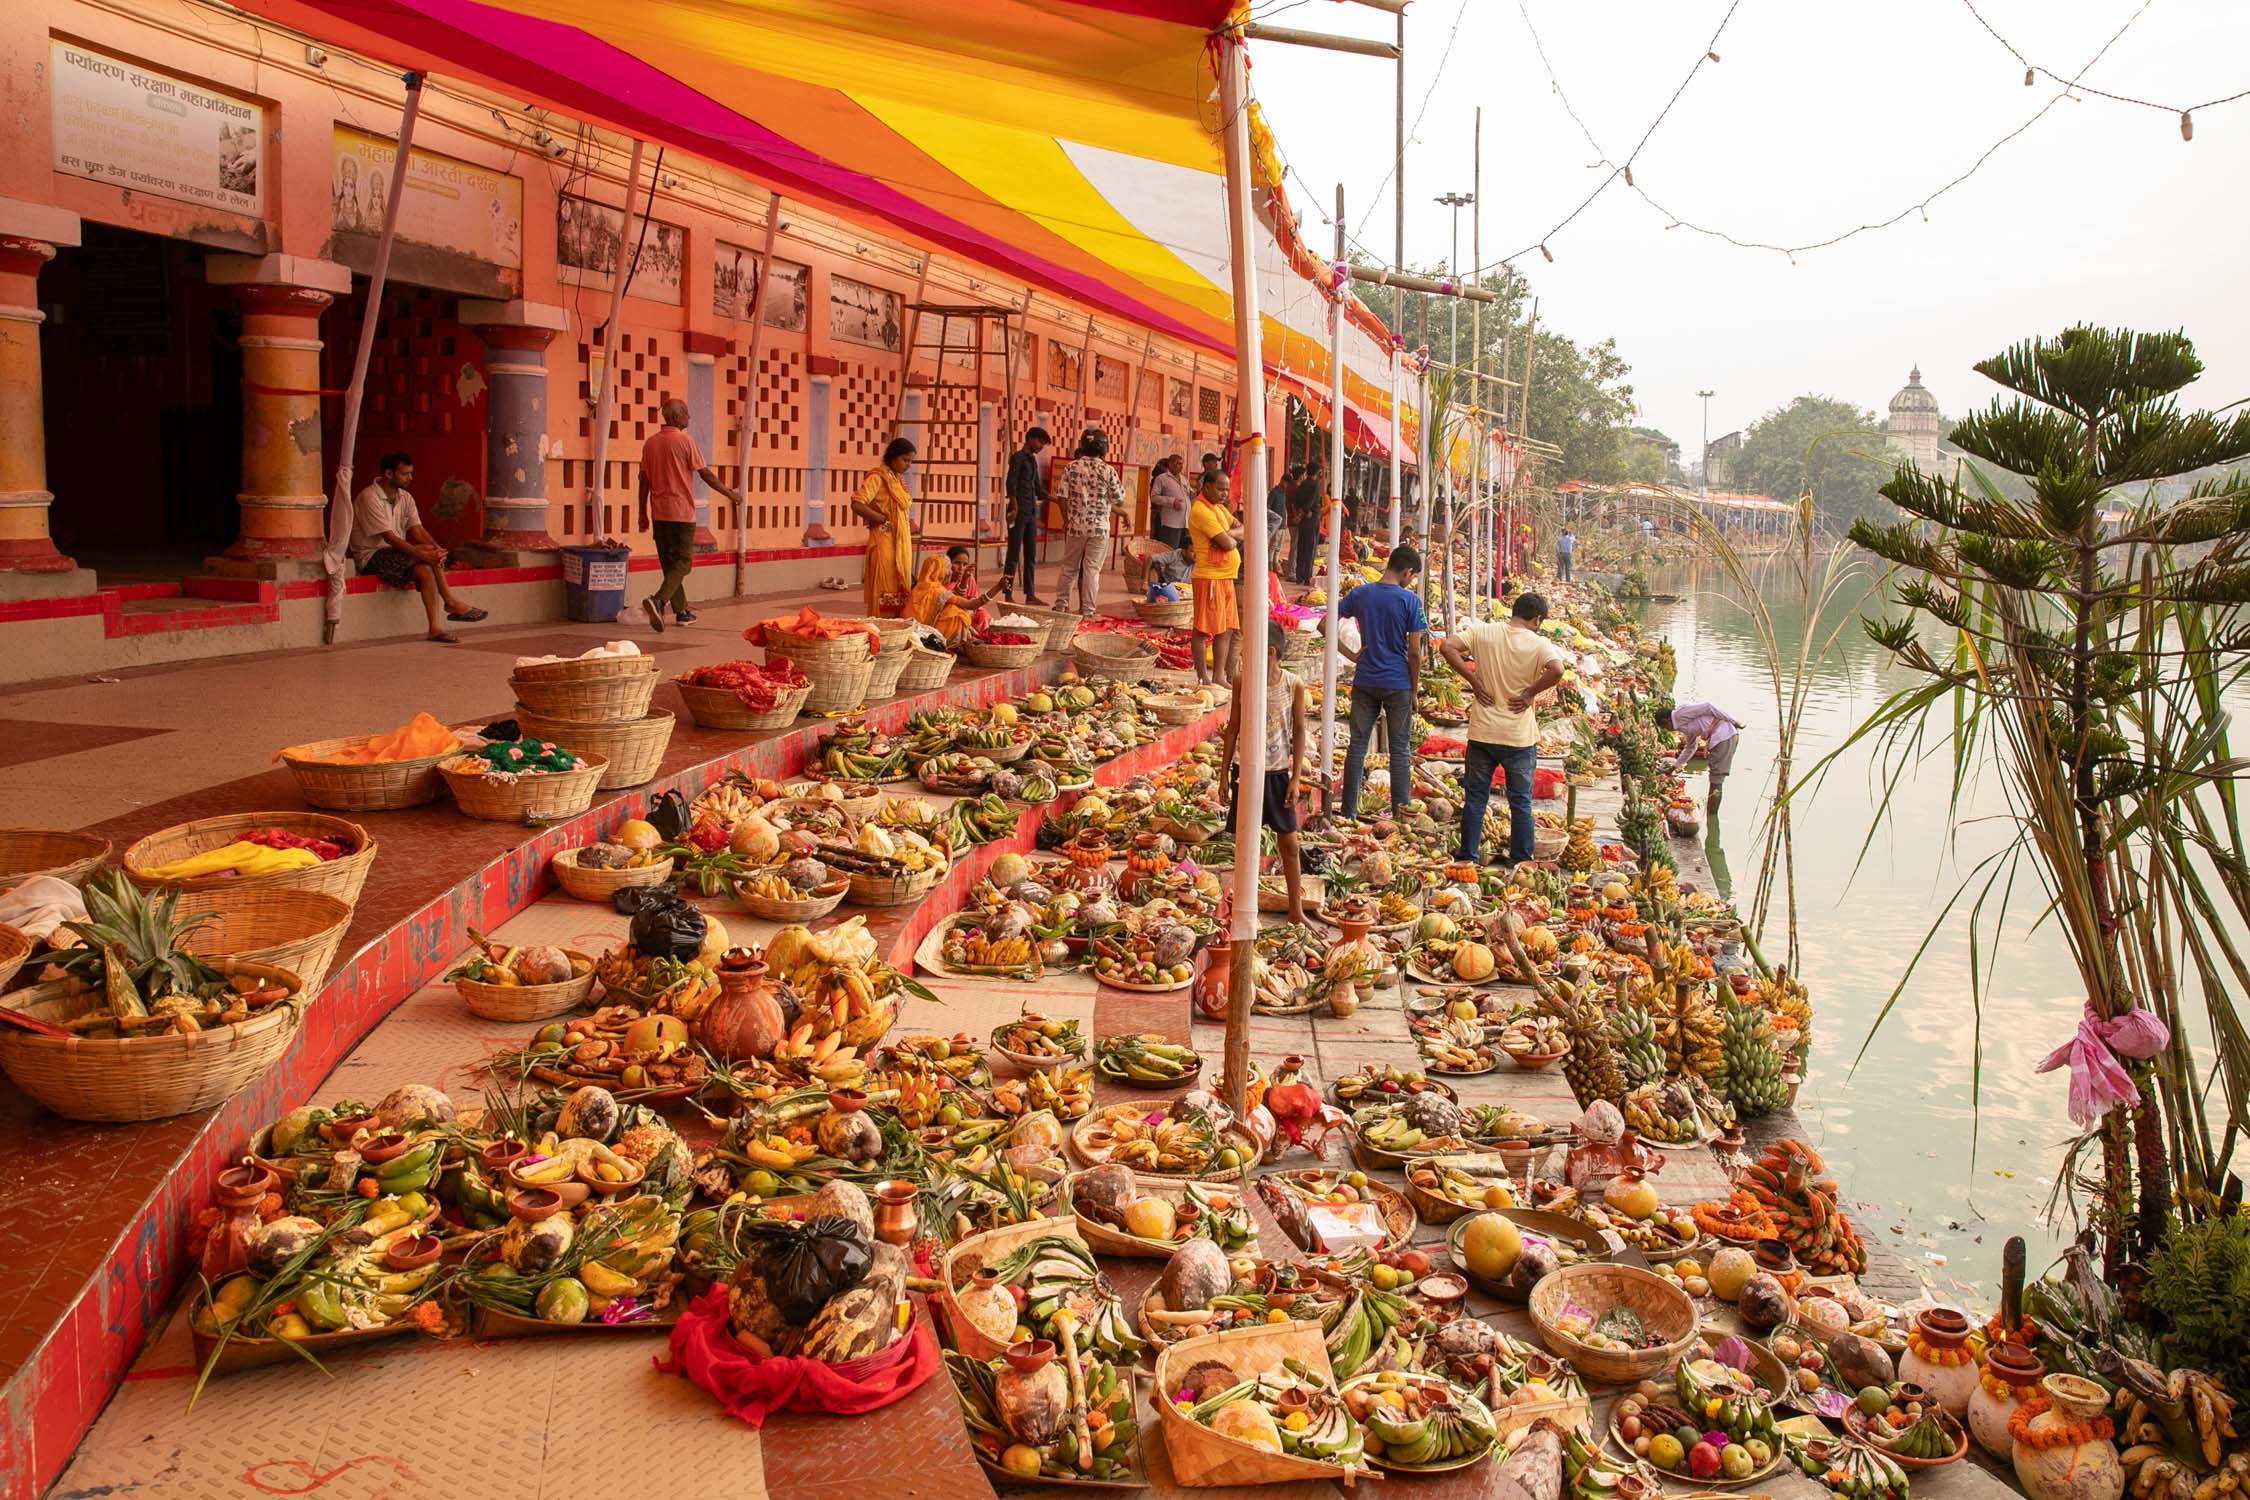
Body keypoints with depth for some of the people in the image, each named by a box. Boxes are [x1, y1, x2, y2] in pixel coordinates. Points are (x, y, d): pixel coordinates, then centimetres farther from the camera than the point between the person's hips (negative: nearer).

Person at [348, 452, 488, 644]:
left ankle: (435, 628, -26)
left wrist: (438, 549, -23)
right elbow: (389, 538, -24)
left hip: (397, 553, 8)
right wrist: (424, 554, -33)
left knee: (425, 570, -22)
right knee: (427, 549, -26)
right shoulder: (369, 497, -17)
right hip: (371, 557, -8)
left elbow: (417, 530, -1)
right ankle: (451, 603, -21)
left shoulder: (405, 498, 8)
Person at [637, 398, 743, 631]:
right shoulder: (685, 440, -9)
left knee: (669, 563, 13)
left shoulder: (650, 442, 9)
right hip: (681, 511, -6)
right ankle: (658, 600, -25)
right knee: (682, 562, -4)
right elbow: (705, 473, -8)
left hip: (658, 512, 6)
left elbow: (644, 479, 11)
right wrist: (730, 494, 3)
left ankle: (681, 611, 19)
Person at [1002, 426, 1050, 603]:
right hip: (1019, 512, -8)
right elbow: (1011, 484, -16)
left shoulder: (1033, 460, 18)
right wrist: (1014, 508, -24)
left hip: (1031, 512, 8)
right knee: (1014, 552, -6)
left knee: (1031, 554, 9)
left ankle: (1030, 594, 12)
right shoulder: (1018, 457, -6)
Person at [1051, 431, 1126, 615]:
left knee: (1069, 567, 14)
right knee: (1092, 569, 3)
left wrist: (1066, 520, 10)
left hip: (1076, 525, 2)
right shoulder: (1108, 471, -7)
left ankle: (1061, 604, 20)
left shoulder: (1071, 467, -3)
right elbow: (1119, 502, -2)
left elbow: (1063, 497, -2)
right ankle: (1088, 610, 5)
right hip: (1100, 527, -2)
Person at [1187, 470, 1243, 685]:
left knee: (1226, 630, 11)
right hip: (1210, 577, -10)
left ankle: (1219, 677, 16)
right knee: (1202, 630, -2)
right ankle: (1203, 679, 2)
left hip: (1226, 577, 10)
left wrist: (1230, 534, -8)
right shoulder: (1201, 510, -15)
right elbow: (1227, 543, -20)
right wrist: (1232, 537, 3)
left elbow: (1242, 530, 13)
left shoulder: (1219, 507, 16)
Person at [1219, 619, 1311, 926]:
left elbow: (1299, 732, -1)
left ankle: (1296, 910, 19)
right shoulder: (1241, 680, -6)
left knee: (1289, 843, 7)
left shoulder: (1294, 684, -8)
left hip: (1278, 773, 0)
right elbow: (1233, 728, 2)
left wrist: (1296, 777, -4)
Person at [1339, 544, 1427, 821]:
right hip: (1398, 684, -3)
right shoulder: (1410, 600, -10)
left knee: (1357, 745, 9)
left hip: (1364, 682, 3)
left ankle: (1349, 811, 13)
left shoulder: (1360, 594, 1)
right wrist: (1414, 690, 0)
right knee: (1400, 750, 6)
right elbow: (1414, 651, -10)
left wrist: (1351, 655, 4)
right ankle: (1400, 813, 10)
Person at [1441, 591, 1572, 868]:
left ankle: (1467, 856, 21)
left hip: (1482, 733, 2)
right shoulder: (1538, 643, -10)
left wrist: (1473, 679, -5)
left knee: (1475, 798, 15)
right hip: (1519, 737, -2)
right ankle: (1521, 862, 17)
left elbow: (1447, 647, -11)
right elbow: (1557, 669, -27)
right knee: (1521, 803, 11)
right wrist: (1531, 692, -12)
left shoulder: (1482, 631, -2)